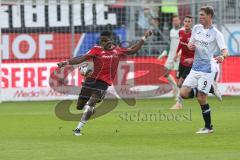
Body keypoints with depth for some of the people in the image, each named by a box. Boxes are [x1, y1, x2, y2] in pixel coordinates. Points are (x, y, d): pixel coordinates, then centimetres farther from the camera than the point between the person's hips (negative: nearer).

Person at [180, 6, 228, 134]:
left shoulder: (216, 33, -10)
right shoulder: (196, 28, 8)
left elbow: (225, 50, -17)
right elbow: (190, 44, 19)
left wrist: (222, 56, -40)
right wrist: (190, 46, -6)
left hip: (207, 69, -6)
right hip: (195, 68, 6)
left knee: (201, 98, -6)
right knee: (183, 93, -4)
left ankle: (208, 127, 8)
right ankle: (204, 91, 23)